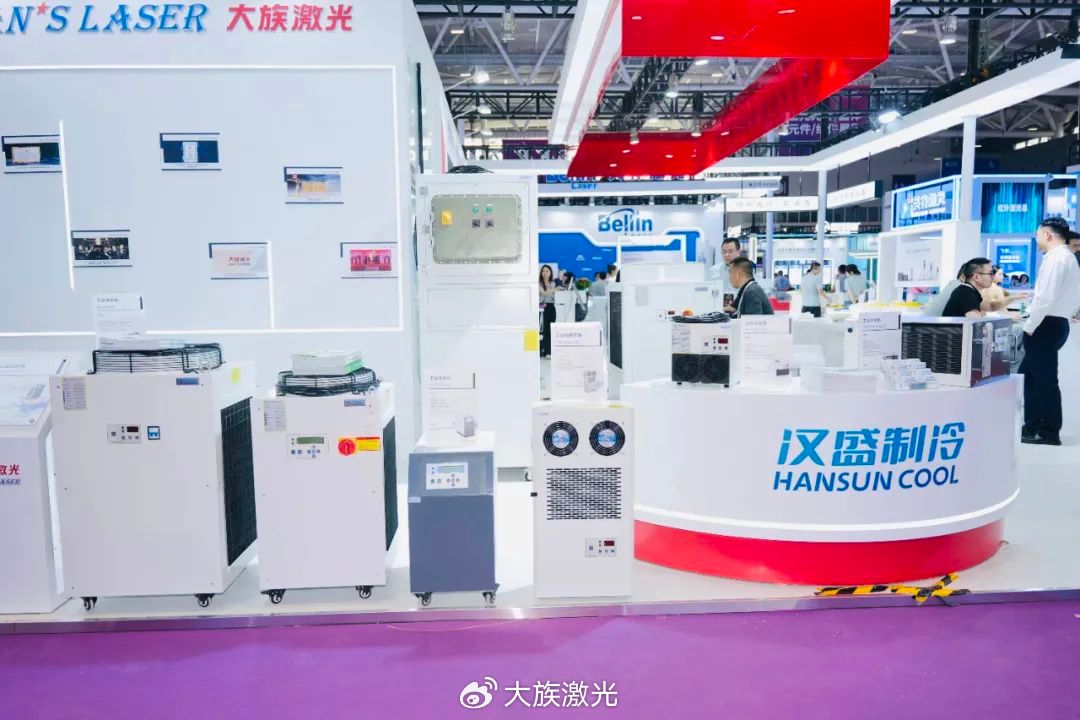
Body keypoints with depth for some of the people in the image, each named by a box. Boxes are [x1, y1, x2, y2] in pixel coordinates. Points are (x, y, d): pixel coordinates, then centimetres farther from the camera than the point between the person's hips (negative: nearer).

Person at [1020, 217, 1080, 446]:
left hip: (1046, 324, -10)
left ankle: (1049, 432, 6)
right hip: (1057, 322, 10)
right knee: (1029, 374, 15)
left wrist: (1029, 325, -15)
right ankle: (1032, 427, 21)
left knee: (1044, 377, -2)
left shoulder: (1055, 258, -13)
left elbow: (1046, 296, -21)